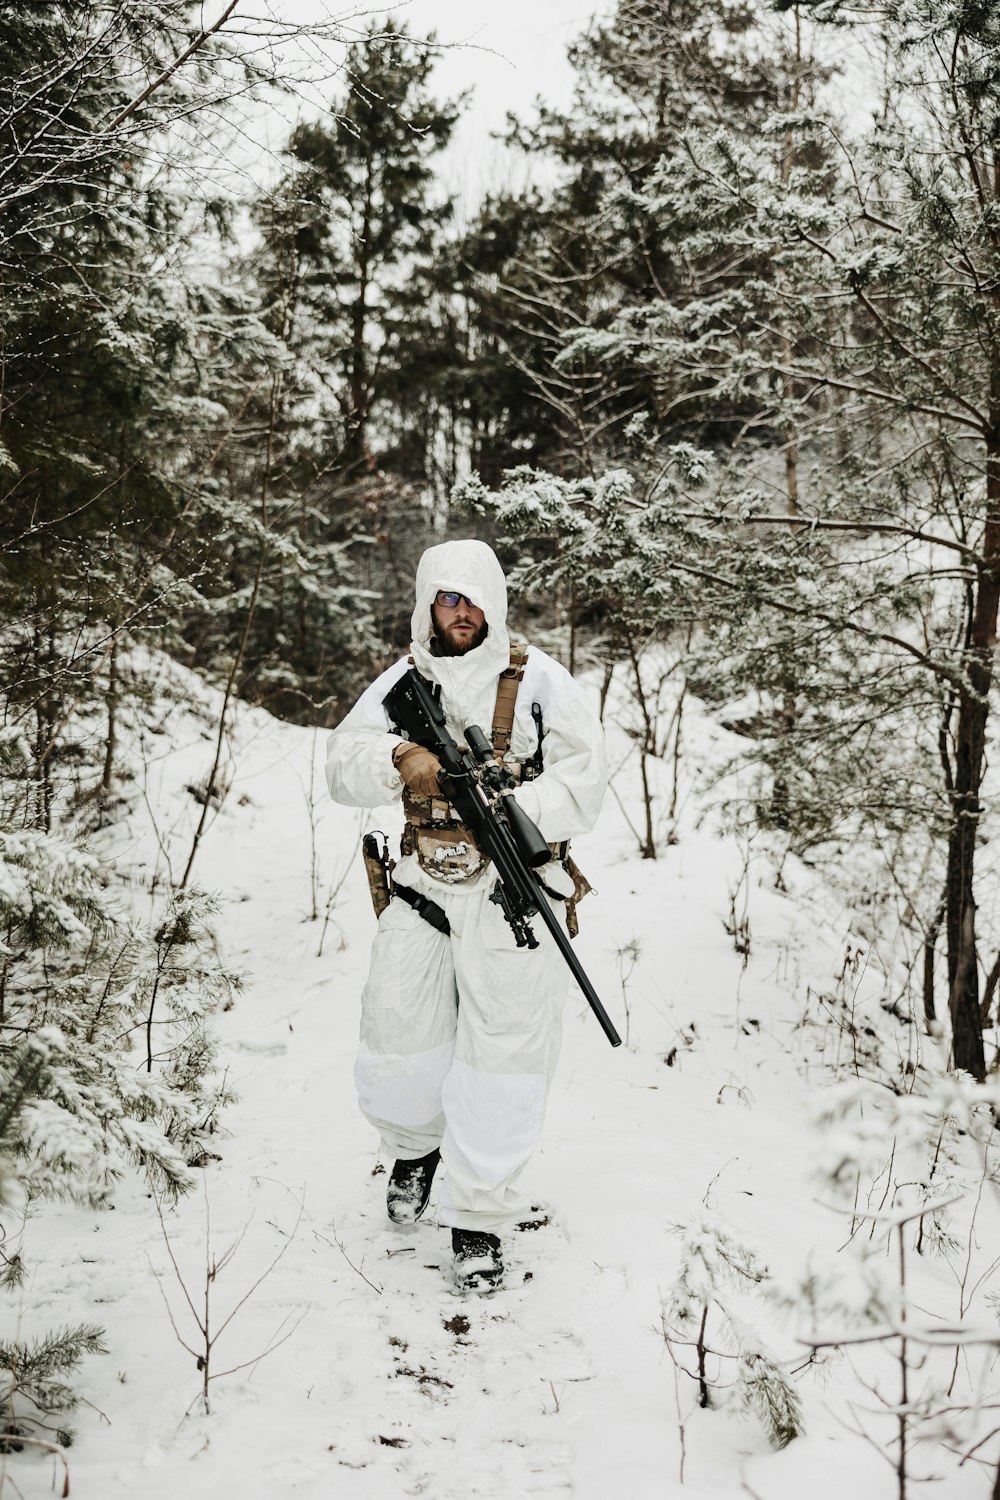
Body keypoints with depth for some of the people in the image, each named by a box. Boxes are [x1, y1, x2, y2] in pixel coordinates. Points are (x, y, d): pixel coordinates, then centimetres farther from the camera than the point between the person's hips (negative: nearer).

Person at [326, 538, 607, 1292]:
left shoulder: (538, 679, -1)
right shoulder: (402, 682, 9)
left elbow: (585, 774, -5)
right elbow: (343, 767, 3)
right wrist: (398, 761, -18)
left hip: (512, 890, -3)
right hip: (423, 888, 3)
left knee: (502, 1051, -4)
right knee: (398, 1036, 5)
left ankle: (478, 1214, 9)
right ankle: (414, 1145, 38)